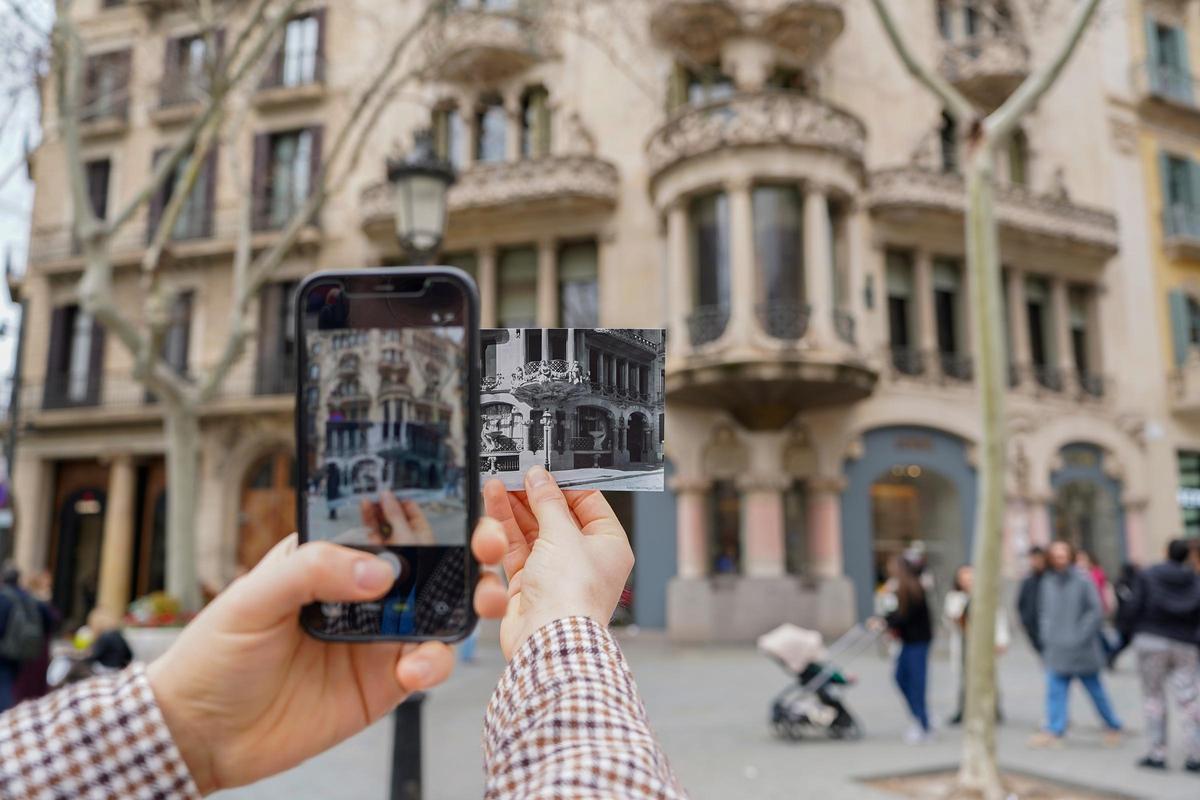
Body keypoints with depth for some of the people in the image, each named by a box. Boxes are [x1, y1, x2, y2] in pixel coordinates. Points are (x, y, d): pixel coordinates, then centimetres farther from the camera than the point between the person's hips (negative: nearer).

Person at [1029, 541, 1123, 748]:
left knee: (1095, 690, 12)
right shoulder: (1047, 582, 6)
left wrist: (1081, 635, -15)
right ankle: (1054, 731, -3)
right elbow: (1043, 612, 14)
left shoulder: (1083, 581, -9)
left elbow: (1096, 612, -11)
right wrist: (1046, 634, 3)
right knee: (1055, 691, -3)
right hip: (1056, 650, 4)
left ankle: (1113, 726, 30)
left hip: (1082, 651, -4)